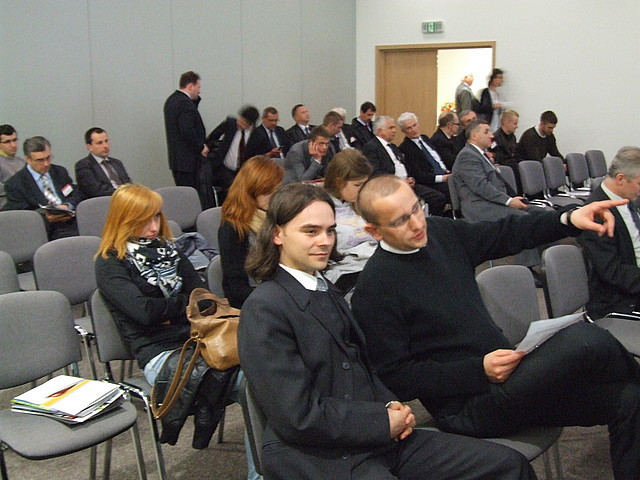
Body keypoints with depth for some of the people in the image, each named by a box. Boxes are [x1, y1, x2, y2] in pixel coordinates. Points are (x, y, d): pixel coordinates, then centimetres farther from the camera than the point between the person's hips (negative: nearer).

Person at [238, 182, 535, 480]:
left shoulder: (327, 291, 16)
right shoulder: (263, 310, -12)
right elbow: (298, 416, -16)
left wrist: (390, 405, 3)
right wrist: (383, 421, -10)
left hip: (379, 436, 9)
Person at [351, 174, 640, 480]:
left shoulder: (442, 232, 5)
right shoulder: (372, 290, -14)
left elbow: (505, 234, 13)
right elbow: (394, 378, -14)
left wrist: (569, 219, -4)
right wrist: (480, 370, -19)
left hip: (503, 373, 8)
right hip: (465, 406, -7)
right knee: (583, 339, -23)